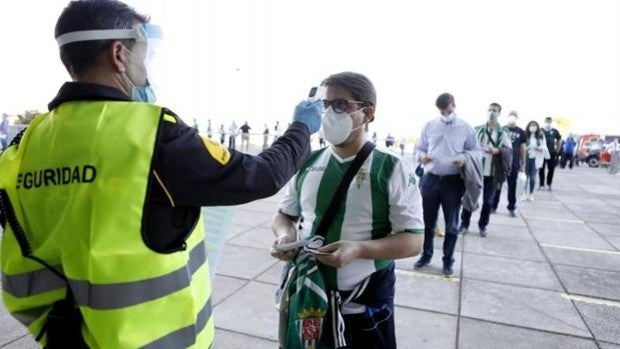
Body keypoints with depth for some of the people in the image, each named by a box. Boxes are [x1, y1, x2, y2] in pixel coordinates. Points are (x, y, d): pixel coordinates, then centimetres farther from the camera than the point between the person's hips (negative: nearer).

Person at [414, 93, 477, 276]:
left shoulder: (465, 128, 1)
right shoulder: (429, 126, 5)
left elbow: (474, 152, 6)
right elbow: (419, 148, 11)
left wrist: (464, 160, -16)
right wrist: (422, 156, -13)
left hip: (453, 182, -1)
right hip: (431, 179, 2)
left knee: (451, 225, 8)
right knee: (428, 221, 12)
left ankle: (448, 260, 24)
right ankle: (426, 255, 30)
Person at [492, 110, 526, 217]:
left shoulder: (520, 132, 5)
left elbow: (522, 148, 10)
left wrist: (523, 163, 8)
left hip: (514, 163, 1)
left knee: (512, 187, 7)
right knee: (497, 184, 5)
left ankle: (511, 208, 15)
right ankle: (493, 206, 13)